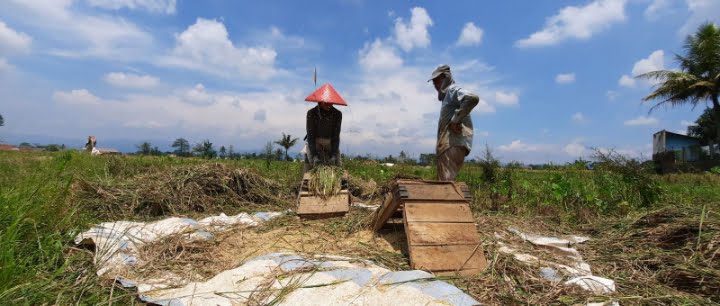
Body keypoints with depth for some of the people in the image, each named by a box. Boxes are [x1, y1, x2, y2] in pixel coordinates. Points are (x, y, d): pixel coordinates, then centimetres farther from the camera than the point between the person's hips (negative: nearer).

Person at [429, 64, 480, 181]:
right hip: (448, 145, 10)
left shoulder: (453, 90, -1)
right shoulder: (446, 95, 27)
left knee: (445, 182, -13)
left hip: (453, 145, -10)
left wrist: (456, 120, -19)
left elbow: (473, 98, -23)